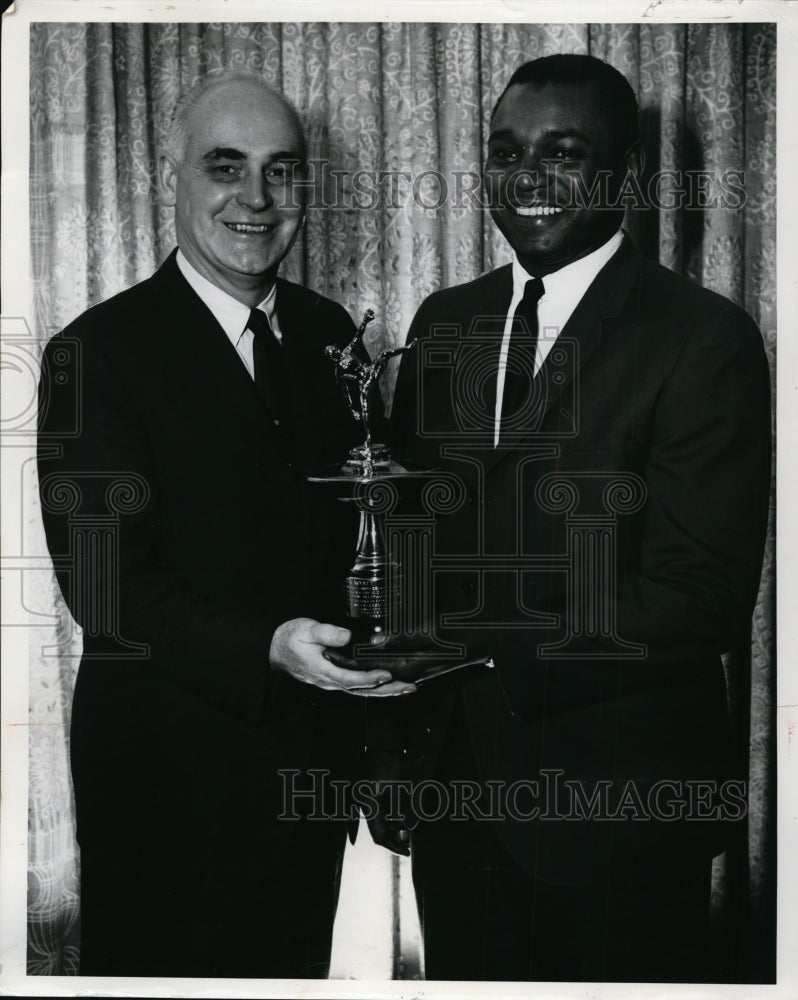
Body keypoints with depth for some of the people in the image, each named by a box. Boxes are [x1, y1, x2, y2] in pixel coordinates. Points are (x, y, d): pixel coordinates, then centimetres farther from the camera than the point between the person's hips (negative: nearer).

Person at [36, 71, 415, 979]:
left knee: (298, 962, 22)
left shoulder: (330, 334, 5)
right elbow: (104, 582, -19)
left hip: (316, 745, 5)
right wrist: (264, 649, -31)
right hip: (169, 763, -5)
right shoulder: (97, 351, -13)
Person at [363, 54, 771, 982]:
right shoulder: (444, 322, 7)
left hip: (616, 802, -4)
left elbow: (703, 599, -17)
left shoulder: (703, 337, -11)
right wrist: (389, 749, 6)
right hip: (452, 787, 5)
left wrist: (482, 644, -24)